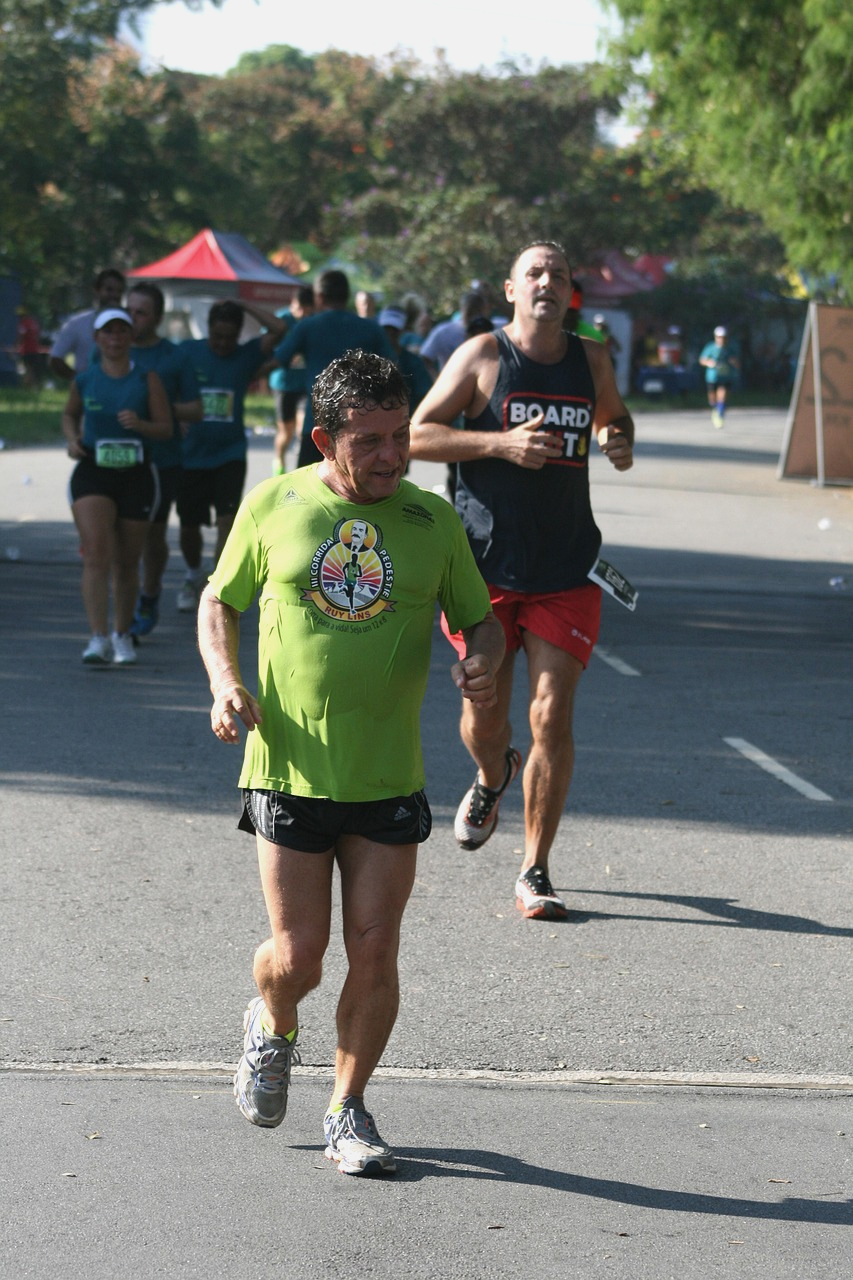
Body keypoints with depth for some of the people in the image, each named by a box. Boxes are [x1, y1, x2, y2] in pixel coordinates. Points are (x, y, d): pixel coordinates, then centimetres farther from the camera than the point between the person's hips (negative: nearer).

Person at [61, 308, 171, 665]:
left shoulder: (147, 380, -1)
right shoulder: (83, 381, 4)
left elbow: (166, 427, -1)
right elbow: (70, 414, 21)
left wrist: (140, 424, -21)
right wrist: (72, 438, 1)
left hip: (136, 475, 0)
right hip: (92, 474, 0)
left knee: (127, 562, 9)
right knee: (96, 555, -17)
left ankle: (122, 636, 27)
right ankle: (98, 639, -22)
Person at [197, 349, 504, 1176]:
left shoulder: (432, 521, 3)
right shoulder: (274, 505, 0)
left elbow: (481, 619, 13)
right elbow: (219, 602, 12)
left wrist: (483, 661, -10)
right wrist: (224, 681, -6)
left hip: (389, 780, 1)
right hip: (289, 769, -1)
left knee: (374, 953, 0)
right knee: (297, 954, 0)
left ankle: (349, 1108, 18)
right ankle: (272, 1029, 35)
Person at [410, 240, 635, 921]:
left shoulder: (592, 360, 8)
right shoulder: (482, 355, -2)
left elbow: (614, 416, 28)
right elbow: (417, 435, -4)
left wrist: (621, 442, 4)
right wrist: (502, 442, -16)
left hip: (566, 572, 2)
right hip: (486, 567, -2)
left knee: (552, 718, -7)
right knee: (484, 718, 8)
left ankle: (535, 872, 4)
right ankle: (493, 778, 46)